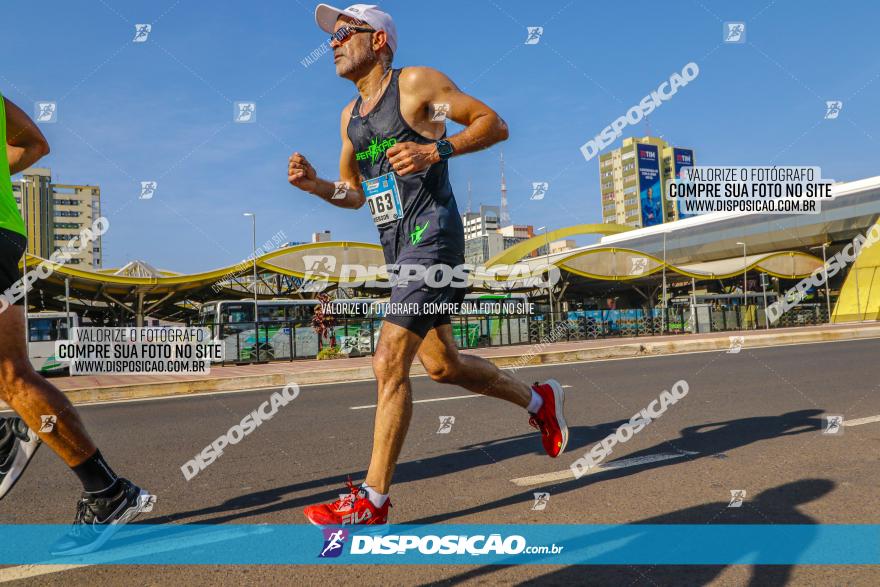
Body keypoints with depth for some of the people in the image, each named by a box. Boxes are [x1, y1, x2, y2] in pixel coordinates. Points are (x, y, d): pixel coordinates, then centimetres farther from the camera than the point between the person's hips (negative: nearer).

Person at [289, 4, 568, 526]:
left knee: (390, 364, -13)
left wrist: (437, 151, -19)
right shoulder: (350, 115, 19)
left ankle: (373, 502, 0)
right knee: (443, 364, 15)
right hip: (398, 248, 9)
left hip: (431, 234, -9)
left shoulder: (417, 82, -3)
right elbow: (354, 194, 23)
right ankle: (538, 400, 36)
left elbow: (495, 124, -5)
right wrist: (315, 184, 3)